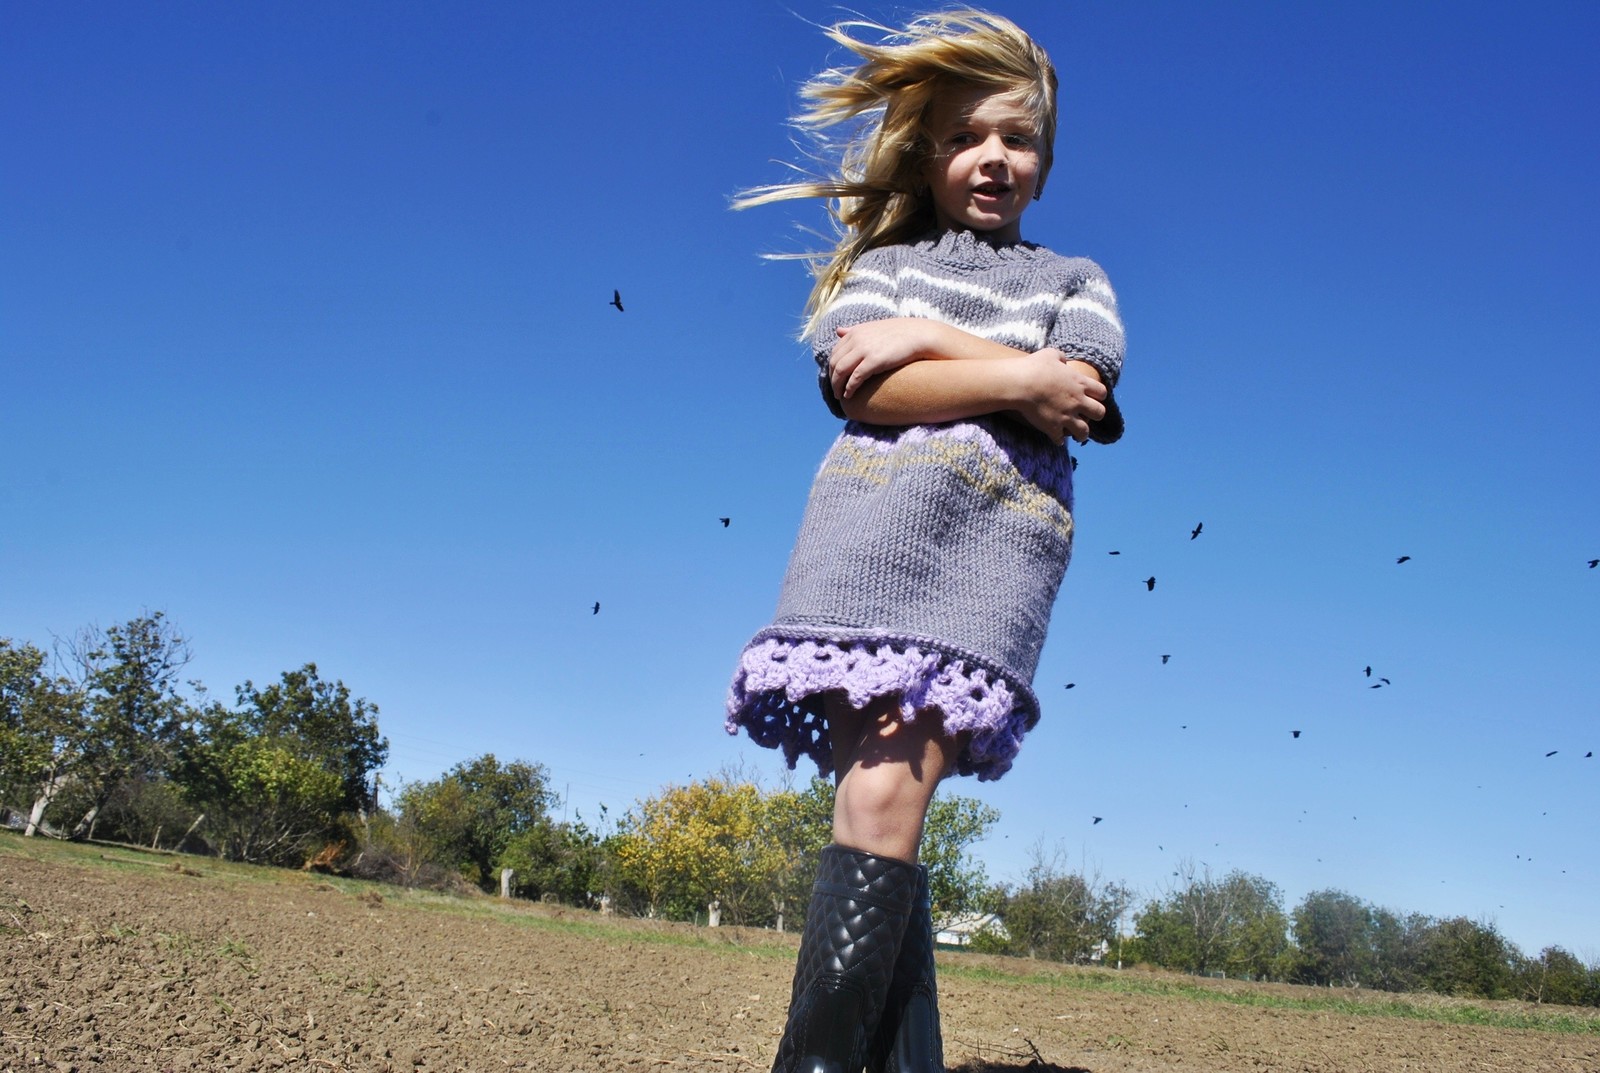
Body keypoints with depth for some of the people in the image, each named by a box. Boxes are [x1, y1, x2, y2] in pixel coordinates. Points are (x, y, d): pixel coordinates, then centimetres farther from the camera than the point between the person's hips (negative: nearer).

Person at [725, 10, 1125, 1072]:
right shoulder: (882, 262, 23)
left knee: (887, 793, -17)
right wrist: (1020, 379, -2)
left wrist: (927, 341, 0)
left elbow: (1075, 403, 3)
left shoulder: (1077, 281, 24)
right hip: (877, 519, 1)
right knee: (874, 783, -11)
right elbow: (864, 387, 2)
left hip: (1000, 535, -1)